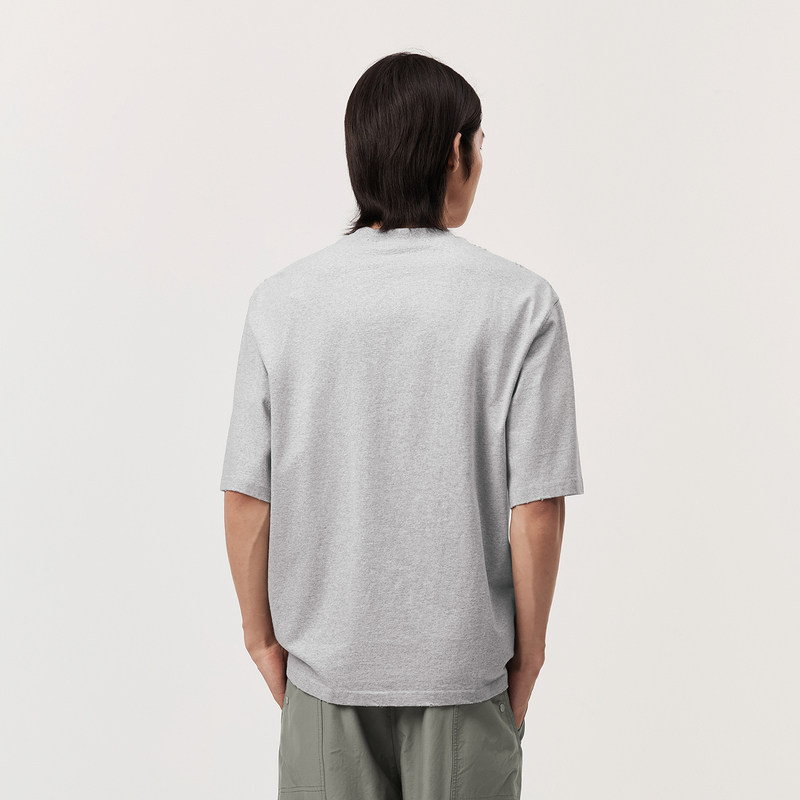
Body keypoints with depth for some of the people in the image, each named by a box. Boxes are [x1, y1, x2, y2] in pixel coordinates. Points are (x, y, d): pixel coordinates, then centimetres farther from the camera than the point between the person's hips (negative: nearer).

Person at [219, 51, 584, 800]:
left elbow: (247, 495, -6)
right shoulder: (520, 303, -12)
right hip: (463, 665, -1)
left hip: (324, 661, 2)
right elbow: (536, 506, -12)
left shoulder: (282, 300, -8)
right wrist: (529, 644, 2)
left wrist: (262, 633, 7)